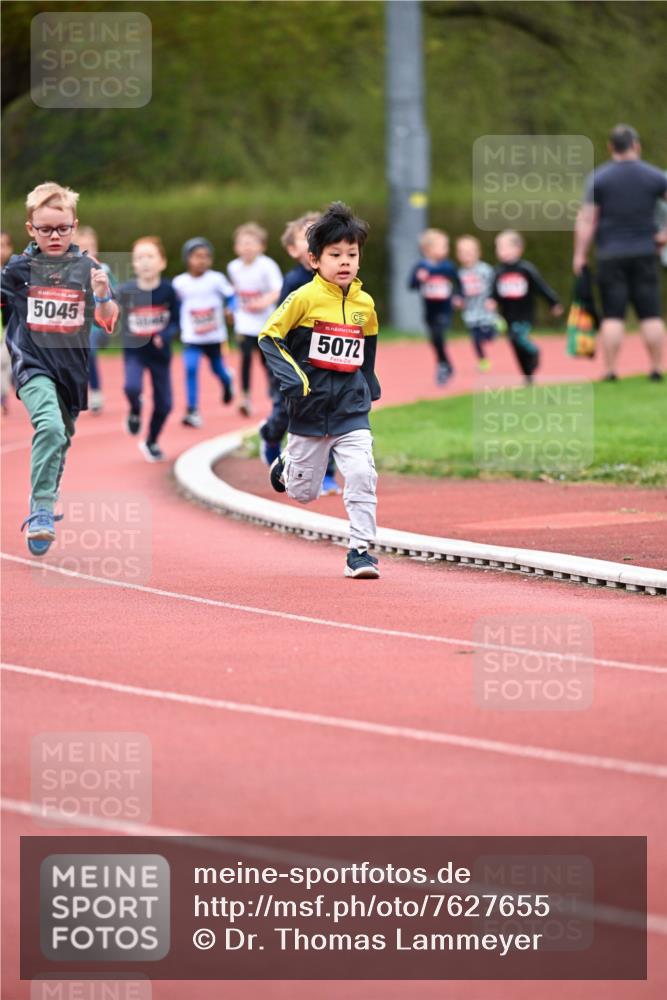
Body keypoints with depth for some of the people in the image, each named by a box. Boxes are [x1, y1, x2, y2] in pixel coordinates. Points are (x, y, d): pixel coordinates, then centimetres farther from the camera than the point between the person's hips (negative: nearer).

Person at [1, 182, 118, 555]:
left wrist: (103, 295, -21)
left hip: (72, 368, 3)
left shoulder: (87, 268, -2)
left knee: (61, 439, 17)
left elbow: (109, 323, -3)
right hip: (33, 365, -3)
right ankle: (42, 511, -27)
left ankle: (46, 504, 41)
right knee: (49, 426, -27)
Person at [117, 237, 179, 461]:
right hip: (134, 350, -1)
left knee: (163, 404, 6)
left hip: (159, 353, 1)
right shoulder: (126, 291, -11)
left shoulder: (167, 290, -12)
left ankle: (151, 443, 32)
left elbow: (176, 321, -7)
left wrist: (164, 336, -25)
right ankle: (135, 412, 9)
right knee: (132, 387, -28)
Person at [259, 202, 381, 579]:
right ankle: (287, 465, 43)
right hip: (311, 406, -2)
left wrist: (369, 387, 21)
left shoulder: (365, 304, 3)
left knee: (362, 474, -16)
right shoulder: (305, 298, -10)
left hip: (352, 407, 2)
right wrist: (293, 379, -19)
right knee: (304, 492, 9)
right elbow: (269, 337, -8)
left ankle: (361, 548, -7)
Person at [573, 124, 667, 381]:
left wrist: (580, 254, 0)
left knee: (612, 315, 0)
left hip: (610, 256, -1)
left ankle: (610, 370, -4)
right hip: (644, 254, 1)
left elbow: (586, 220, -4)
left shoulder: (598, 178, -2)